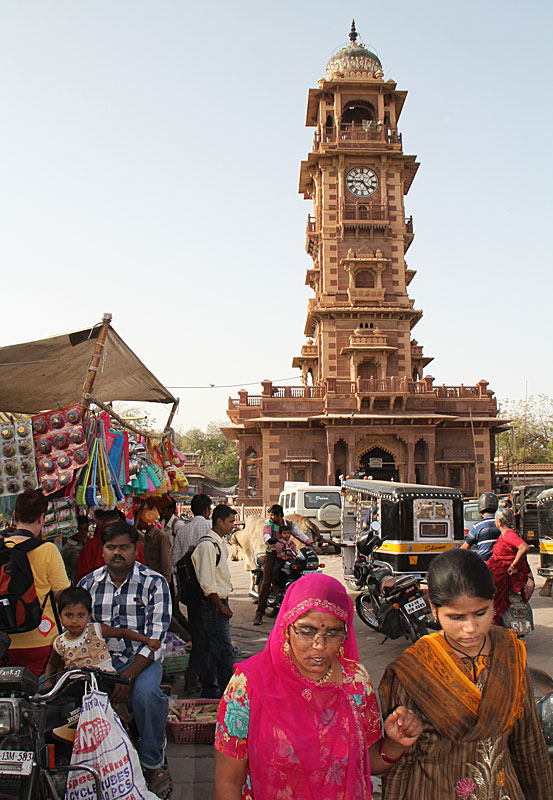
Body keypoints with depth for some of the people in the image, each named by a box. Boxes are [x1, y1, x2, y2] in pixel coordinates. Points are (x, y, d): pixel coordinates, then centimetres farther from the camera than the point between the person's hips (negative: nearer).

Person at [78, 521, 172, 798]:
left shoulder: (154, 583, -4)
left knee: (145, 692, -35)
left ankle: (153, 764, -7)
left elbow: (155, 637, -10)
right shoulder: (87, 584, 7)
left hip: (141, 660, -3)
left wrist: (128, 675, -23)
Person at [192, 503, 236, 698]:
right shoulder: (207, 545, -18)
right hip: (214, 603, -10)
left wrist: (224, 604, 16)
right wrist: (221, 606, -16)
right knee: (224, 652, -5)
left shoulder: (219, 544, 14)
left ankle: (209, 690, 25)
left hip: (219, 602, 10)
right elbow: (207, 582, -21)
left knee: (210, 649, 16)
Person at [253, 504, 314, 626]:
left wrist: (311, 544, -1)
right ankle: (259, 613, -9)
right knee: (266, 583, -11)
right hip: (271, 555, -3)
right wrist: (271, 544, -37)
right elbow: (266, 534, -17)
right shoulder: (268, 523, 0)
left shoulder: (289, 524, 10)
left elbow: (300, 534, 10)